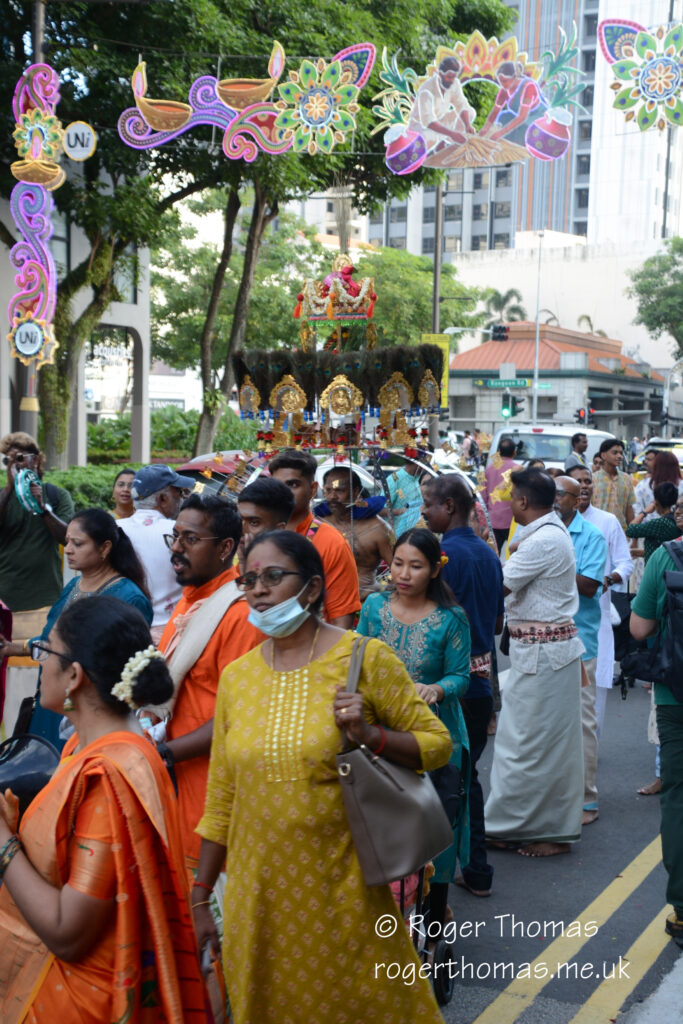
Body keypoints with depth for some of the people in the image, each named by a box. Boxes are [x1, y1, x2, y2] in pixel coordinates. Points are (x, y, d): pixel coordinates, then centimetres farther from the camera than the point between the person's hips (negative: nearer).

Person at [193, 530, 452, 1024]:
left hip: (340, 889, -3)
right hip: (257, 890, 4)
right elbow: (222, 797, 8)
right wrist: (201, 895, 9)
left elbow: (437, 742, -3)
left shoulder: (366, 659, -8)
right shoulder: (236, 676, 3)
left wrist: (370, 735, -21)